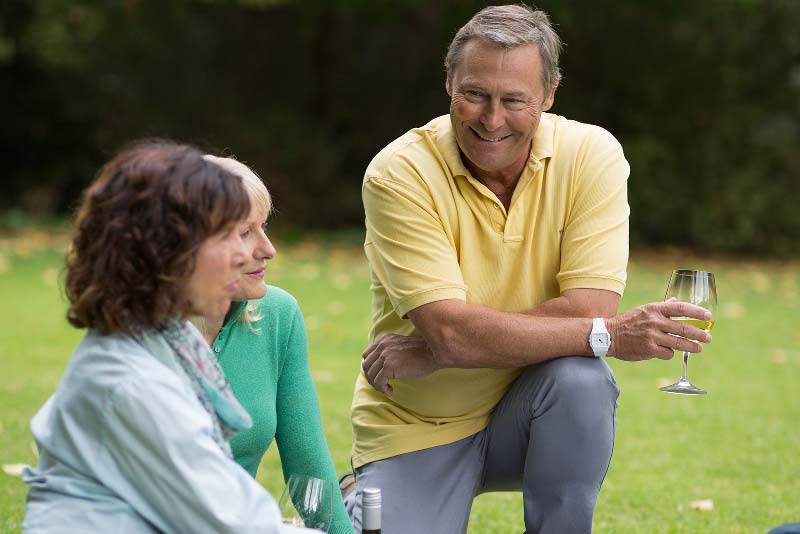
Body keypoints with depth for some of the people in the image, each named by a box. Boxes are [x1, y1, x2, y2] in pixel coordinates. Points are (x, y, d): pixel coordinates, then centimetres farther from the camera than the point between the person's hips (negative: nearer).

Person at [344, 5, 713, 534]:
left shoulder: (592, 154, -11)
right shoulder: (399, 173, -17)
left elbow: (589, 307, -20)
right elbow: (451, 331, -25)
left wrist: (428, 353, -23)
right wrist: (610, 335, -30)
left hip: (528, 412, 1)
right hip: (415, 430, -1)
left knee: (582, 377, -30)